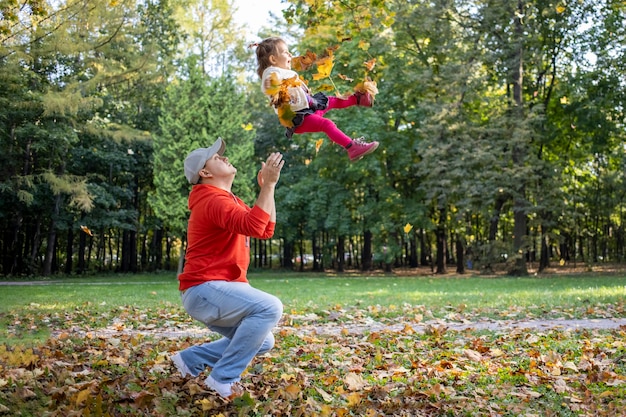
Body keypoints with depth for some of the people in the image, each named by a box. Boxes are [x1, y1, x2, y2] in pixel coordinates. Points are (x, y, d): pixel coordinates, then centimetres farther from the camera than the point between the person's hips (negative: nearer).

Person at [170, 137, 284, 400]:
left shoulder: (228, 200, 20)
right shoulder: (213, 200, -15)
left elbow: (266, 230, 15)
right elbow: (253, 227, -32)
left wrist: (267, 187, 8)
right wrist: (268, 185, -29)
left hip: (216, 292, 10)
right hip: (204, 290, -10)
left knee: (262, 342, 11)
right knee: (270, 307, -26)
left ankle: (191, 359, 16)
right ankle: (223, 378, -18)